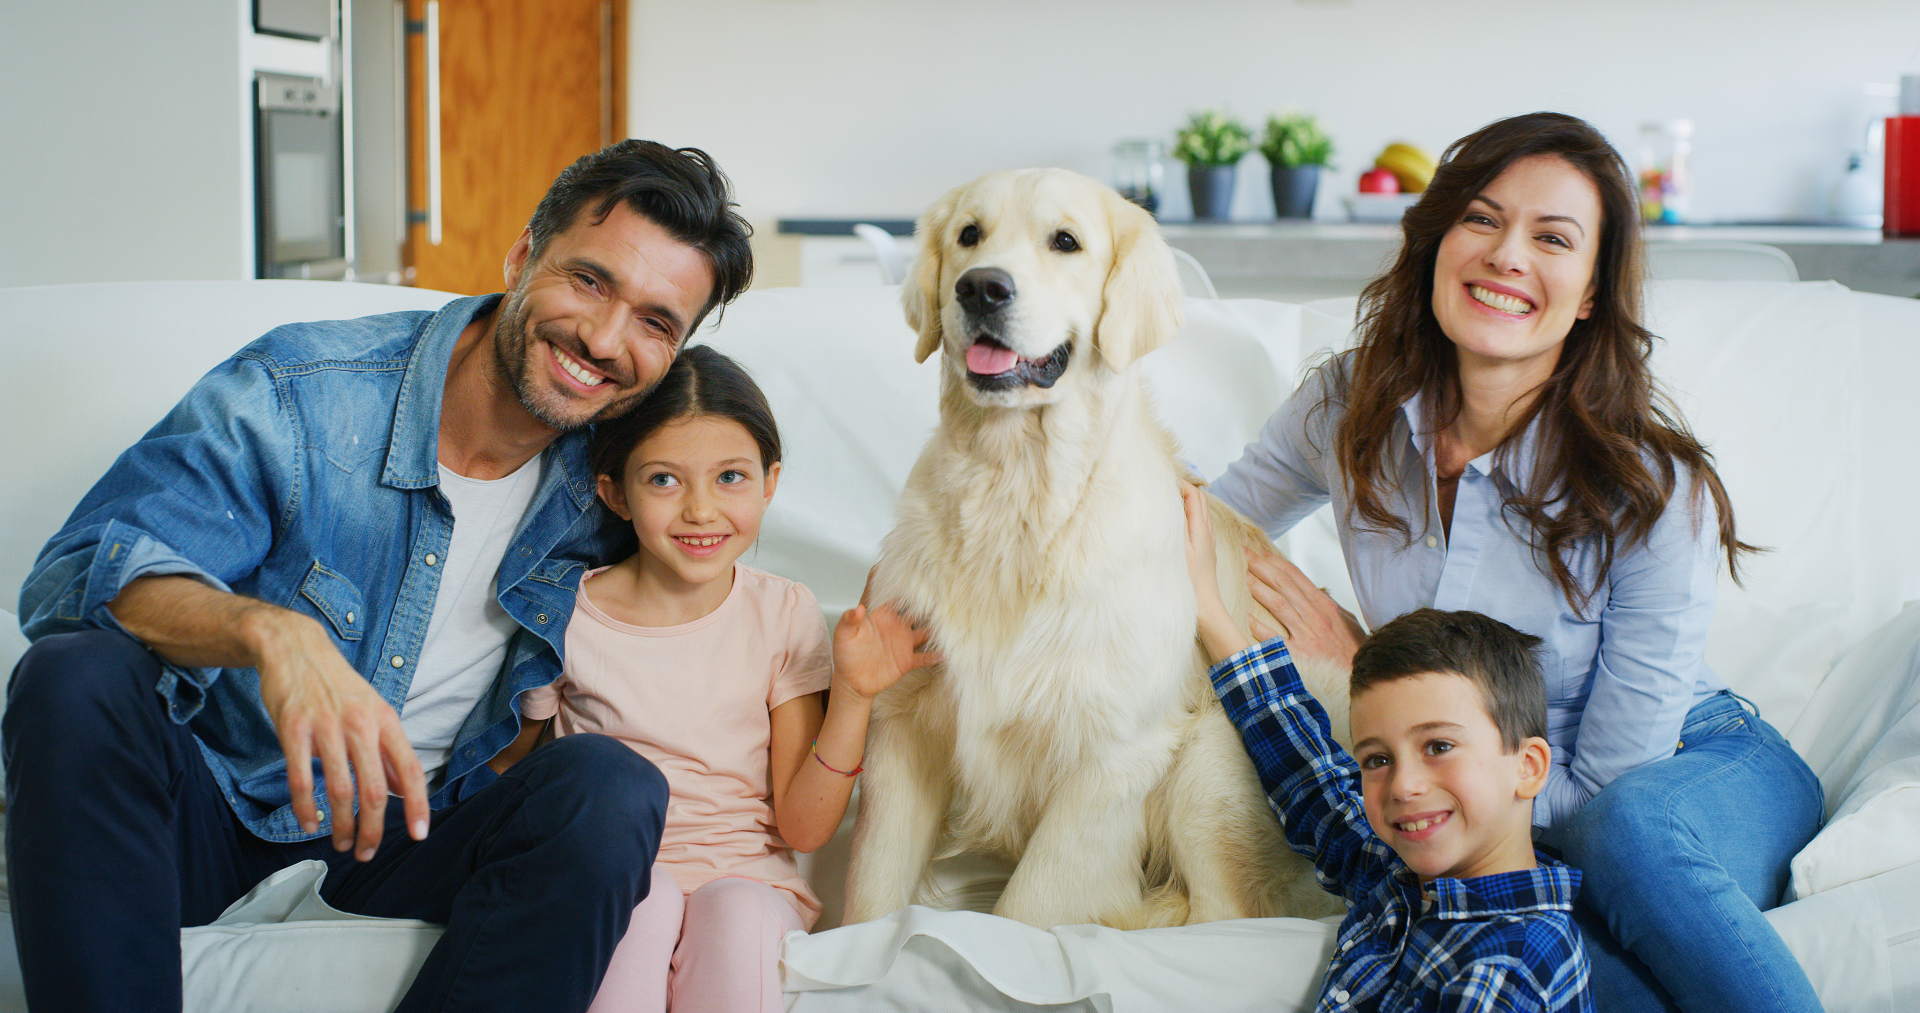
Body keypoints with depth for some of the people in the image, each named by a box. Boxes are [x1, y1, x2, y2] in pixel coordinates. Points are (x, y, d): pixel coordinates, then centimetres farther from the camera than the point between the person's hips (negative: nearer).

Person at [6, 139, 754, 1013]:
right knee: (78, 678, -32)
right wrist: (272, 631, -46)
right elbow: (75, 574, -25)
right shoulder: (296, 393, -16)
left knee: (612, 785, -27)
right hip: (210, 808, -2)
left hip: (408, 834, 3)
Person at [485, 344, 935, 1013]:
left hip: (749, 884, 1)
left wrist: (852, 697, -14)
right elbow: (506, 768, 7)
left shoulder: (785, 616, 0)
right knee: (646, 897, -33)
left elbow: (803, 827, -1)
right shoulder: (565, 616, -4)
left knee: (733, 911, -32)